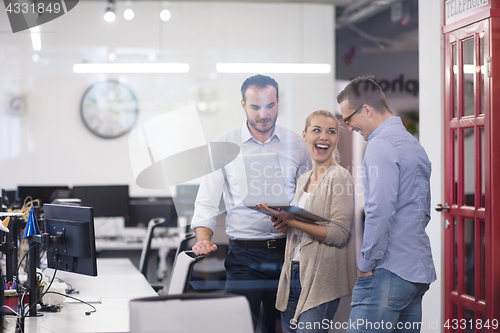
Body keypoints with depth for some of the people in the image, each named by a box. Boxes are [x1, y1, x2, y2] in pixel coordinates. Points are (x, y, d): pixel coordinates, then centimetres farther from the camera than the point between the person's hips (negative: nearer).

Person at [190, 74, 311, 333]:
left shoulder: (295, 144, 7)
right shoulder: (224, 145, 3)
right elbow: (207, 202, 2)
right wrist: (203, 240, -14)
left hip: (286, 251, 2)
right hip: (244, 255, -2)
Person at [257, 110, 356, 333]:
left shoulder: (339, 177, -7)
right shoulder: (303, 180, 15)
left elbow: (339, 234, -16)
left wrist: (291, 220, -18)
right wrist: (282, 220, 3)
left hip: (321, 280, -7)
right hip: (293, 274, 7)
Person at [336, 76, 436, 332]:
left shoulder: (381, 145, -12)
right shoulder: (414, 144, 18)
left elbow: (380, 212, -21)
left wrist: (366, 264, -12)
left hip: (388, 272, -10)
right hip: (420, 271, 10)